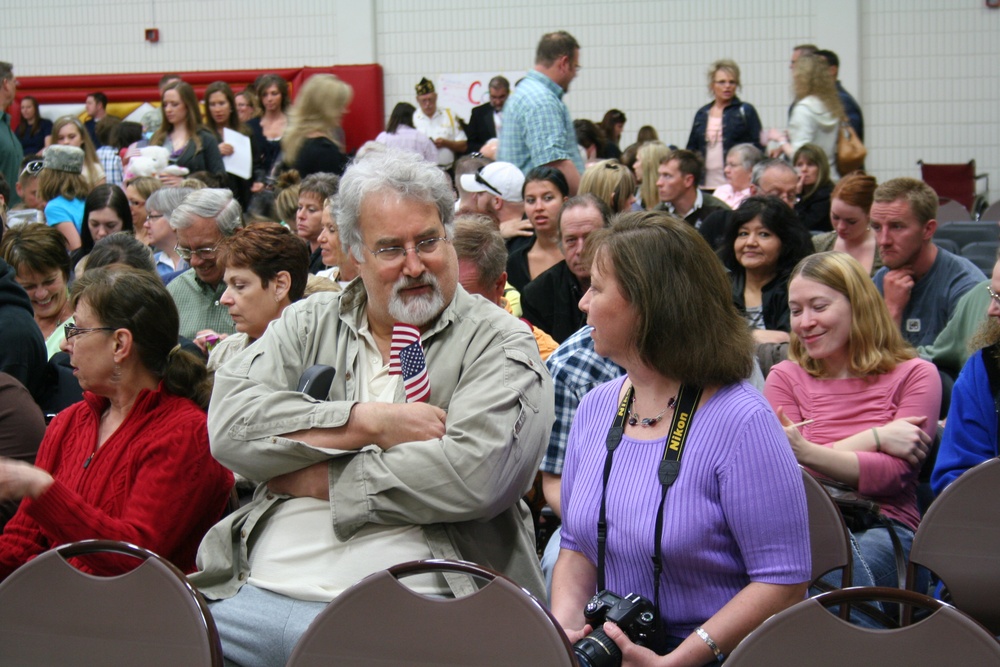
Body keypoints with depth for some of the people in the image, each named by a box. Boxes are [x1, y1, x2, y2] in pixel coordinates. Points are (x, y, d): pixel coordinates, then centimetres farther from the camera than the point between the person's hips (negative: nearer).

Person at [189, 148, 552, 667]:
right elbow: (229, 422, 2)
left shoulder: (499, 343, 6)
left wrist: (319, 478, -4)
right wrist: (369, 422, -7)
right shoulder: (308, 323, 18)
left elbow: (474, 474, -12)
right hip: (259, 590, 3)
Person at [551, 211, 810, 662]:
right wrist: (565, 626, -4)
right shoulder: (595, 409, 9)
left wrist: (673, 660, -21)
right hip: (607, 651, 6)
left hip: (713, 657, -6)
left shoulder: (741, 420, -13)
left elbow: (784, 582, -15)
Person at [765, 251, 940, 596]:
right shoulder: (785, 378, 15)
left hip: (885, 532, -1)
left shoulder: (915, 375, 10)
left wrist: (807, 452, -23)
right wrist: (876, 437, -6)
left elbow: (893, 474, -6)